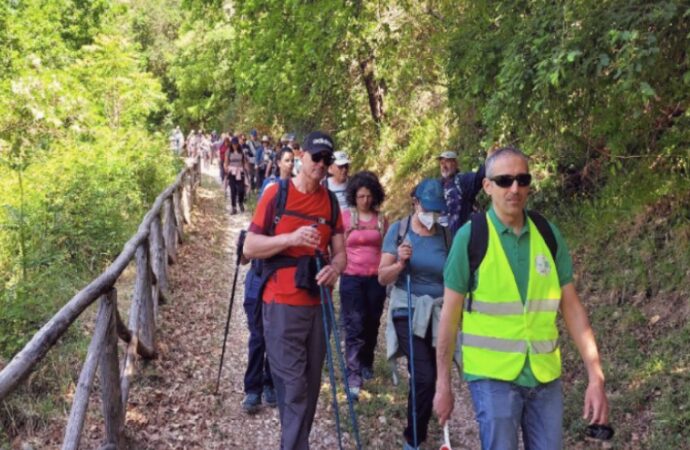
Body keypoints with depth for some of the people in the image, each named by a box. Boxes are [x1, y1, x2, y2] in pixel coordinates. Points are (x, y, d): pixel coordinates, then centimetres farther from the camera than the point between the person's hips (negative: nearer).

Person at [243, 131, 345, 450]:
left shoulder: (330, 202, 9)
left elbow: (340, 252, 8)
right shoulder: (276, 193, -4)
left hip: (318, 305, 5)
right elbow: (249, 248, -6)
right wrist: (291, 238, -20)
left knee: (310, 385, 11)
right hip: (282, 305, -5)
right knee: (294, 385, -8)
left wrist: (334, 268, -16)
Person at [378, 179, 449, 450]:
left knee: (432, 378, 7)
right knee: (424, 377, -16)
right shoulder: (399, 230, -2)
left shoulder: (445, 235, 3)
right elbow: (382, 278, -2)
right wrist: (400, 264, -20)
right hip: (408, 312, -3)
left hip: (439, 314, 3)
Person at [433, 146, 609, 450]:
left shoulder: (549, 234, 1)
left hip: (545, 375, 4)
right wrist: (443, 384, -3)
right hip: (493, 375, -3)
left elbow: (572, 308, 4)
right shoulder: (470, 236, -8)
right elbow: (450, 314, -4)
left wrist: (596, 377, -1)